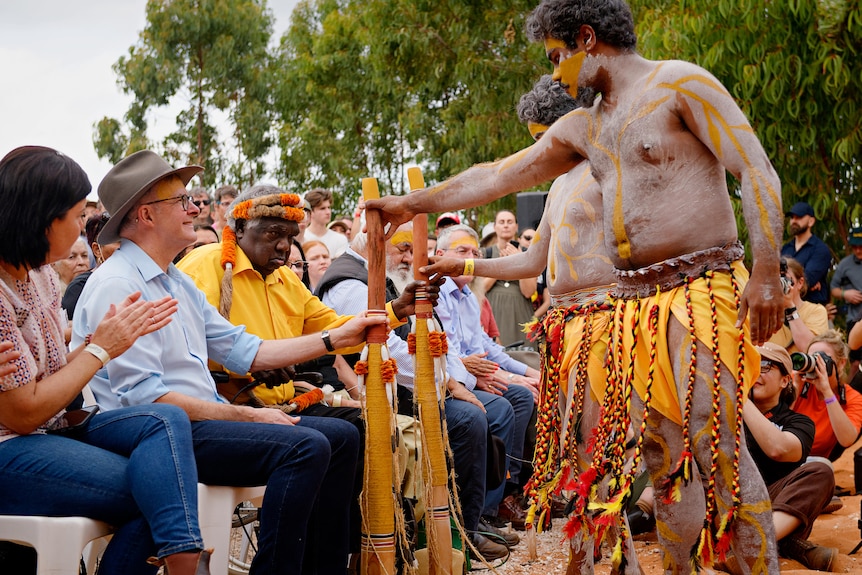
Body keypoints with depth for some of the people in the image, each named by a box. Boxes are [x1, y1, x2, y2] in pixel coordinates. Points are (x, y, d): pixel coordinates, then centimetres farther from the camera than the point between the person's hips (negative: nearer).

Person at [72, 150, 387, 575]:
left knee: (340, 436, 4)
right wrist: (247, 416, -17)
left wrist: (336, 338, 13)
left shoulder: (177, 282, 18)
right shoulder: (117, 285, -13)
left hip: (203, 418, 10)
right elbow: (144, 395, -20)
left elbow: (244, 351, 19)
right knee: (305, 446, -25)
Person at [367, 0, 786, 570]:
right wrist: (414, 203, 24)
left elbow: (757, 171, -9)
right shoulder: (583, 128, 19)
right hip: (633, 304, 7)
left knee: (717, 448, -14)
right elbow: (495, 177, 24)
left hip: (700, 292, -7)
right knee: (664, 455, 5)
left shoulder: (679, 83, -3)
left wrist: (766, 272, -18)